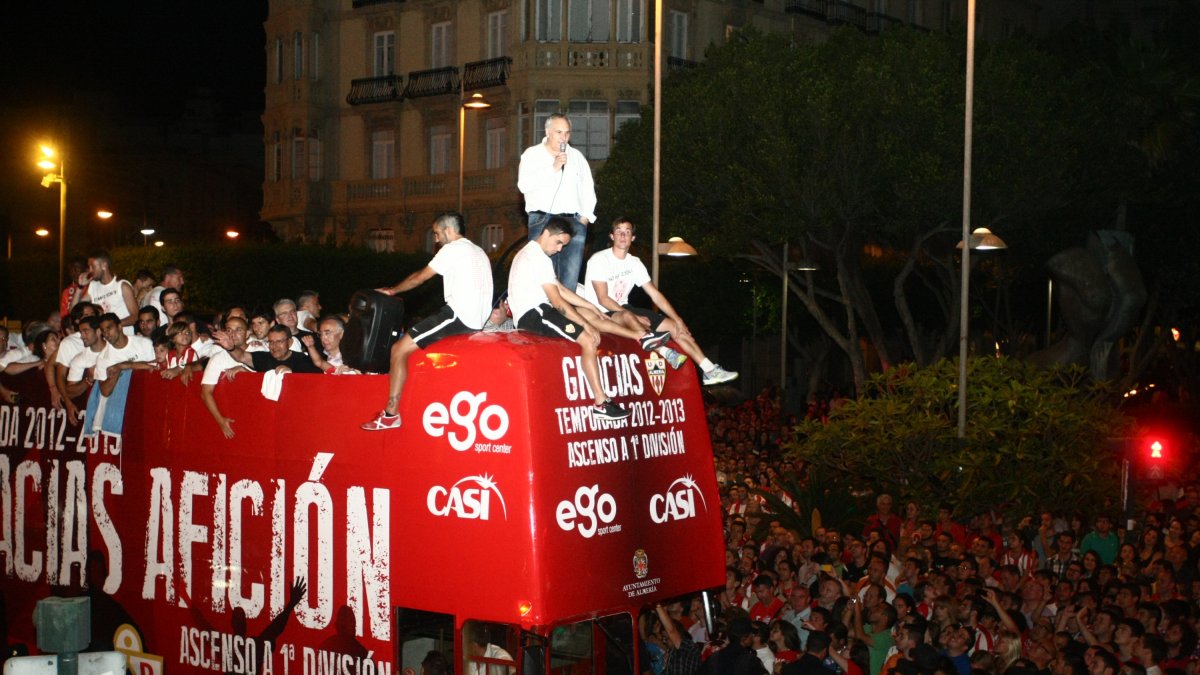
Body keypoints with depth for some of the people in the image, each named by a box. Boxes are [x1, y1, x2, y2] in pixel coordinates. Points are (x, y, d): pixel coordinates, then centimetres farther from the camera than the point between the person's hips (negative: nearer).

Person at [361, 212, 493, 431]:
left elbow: (420, 277, 2)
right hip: (476, 320, 10)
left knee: (399, 349, -11)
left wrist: (392, 290, 16)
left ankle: (391, 414, -16)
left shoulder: (453, 249, -3)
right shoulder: (479, 252, 24)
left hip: (458, 315, -10)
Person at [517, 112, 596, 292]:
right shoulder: (532, 154, 8)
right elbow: (524, 184, -8)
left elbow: (588, 189, 18)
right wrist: (553, 169, -12)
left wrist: (585, 217, 5)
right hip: (542, 220, -3)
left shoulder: (577, 156, 18)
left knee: (570, 276, -6)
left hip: (573, 221, 3)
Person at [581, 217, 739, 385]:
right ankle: (665, 352, -50)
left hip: (623, 309, 7)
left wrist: (678, 320, -4)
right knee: (627, 316, -41)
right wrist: (634, 317, -23)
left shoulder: (634, 263, 6)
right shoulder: (599, 260, -12)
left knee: (672, 325, -4)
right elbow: (603, 299, -18)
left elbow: (655, 294, 5)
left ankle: (709, 371, -7)